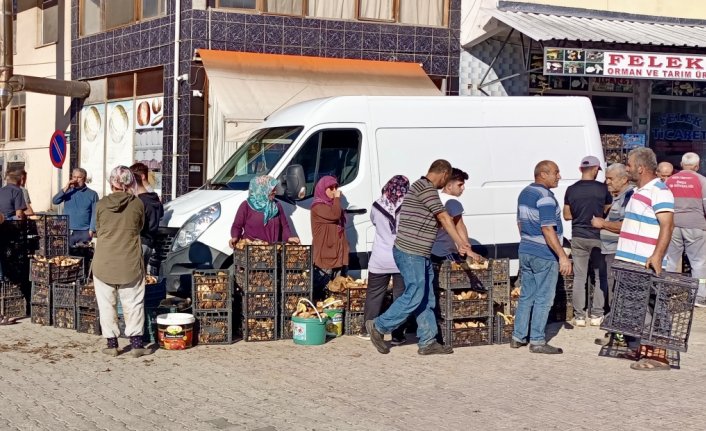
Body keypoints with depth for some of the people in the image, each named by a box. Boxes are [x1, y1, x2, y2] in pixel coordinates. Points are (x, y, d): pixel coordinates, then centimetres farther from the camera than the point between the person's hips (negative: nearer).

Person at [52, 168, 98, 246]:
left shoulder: (92, 194, 2)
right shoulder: (68, 192, 10)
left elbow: (94, 214, -1)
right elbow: (55, 201, -2)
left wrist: (91, 230, -8)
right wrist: (66, 188, -10)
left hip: (84, 233, -2)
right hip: (68, 232, 2)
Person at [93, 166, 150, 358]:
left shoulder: (102, 204, -4)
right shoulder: (137, 203, -6)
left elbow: (97, 230, 7)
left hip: (104, 261, 1)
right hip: (130, 261, 0)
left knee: (106, 303, 10)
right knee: (133, 302, 8)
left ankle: (111, 343, 12)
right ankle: (136, 343, 7)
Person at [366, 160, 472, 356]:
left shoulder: (425, 187, 20)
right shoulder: (425, 187, -13)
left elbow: (440, 220, 22)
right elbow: (443, 218, -14)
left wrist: (459, 241, 18)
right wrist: (460, 242, -11)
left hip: (421, 255, 11)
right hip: (410, 253, -11)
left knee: (427, 299, 10)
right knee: (414, 296, -8)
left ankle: (427, 342, 13)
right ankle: (378, 326, 3)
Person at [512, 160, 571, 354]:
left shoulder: (524, 193, 10)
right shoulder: (545, 197, -19)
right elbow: (548, 230, -24)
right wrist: (562, 256, -24)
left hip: (525, 252, 9)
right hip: (544, 255, -9)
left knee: (526, 296, 15)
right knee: (543, 299, -1)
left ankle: (518, 337, 18)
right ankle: (537, 341, 2)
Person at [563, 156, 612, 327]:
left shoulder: (571, 190, -2)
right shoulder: (602, 188, -8)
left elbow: (567, 215, 5)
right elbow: (608, 211, 3)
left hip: (578, 238, 2)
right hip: (597, 238, -2)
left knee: (579, 277, 6)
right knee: (600, 276, 10)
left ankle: (579, 316, 8)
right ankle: (596, 315, 10)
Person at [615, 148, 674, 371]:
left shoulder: (659, 192, -13)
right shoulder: (640, 191, 19)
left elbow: (667, 226, -21)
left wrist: (657, 256, -29)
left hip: (647, 263, -10)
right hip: (632, 261, 10)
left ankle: (658, 356, -7)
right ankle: (641, 349, 22)